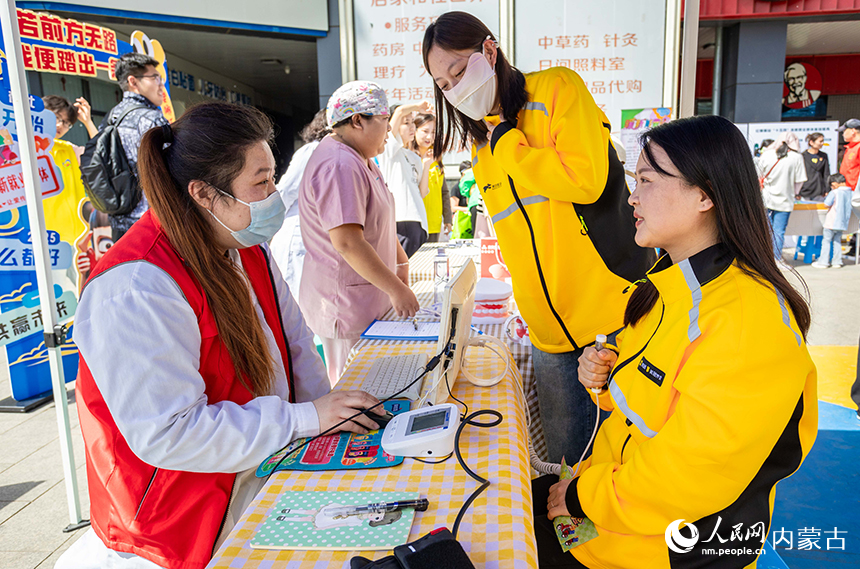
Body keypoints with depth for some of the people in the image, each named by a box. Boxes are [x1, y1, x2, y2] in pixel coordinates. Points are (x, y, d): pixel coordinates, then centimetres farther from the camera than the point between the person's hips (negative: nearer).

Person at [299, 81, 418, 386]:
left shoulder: (361, 160, 14)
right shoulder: (339, 167, -22)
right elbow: (348, 242, -28)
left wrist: (400, 262, 23)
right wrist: (397, 289, -22)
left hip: (368, 299, 10)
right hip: (348, 307, -10)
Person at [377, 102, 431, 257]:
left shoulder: (414, 157, 24)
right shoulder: (389, 148, 3)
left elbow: (422, 193, 17)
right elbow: (400, 111, -9)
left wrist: (426, 164, 11)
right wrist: (419, 107, 7)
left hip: (418, 222, 8)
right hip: (402, 221, -7)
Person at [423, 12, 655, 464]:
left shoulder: (557, 88, -5)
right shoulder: (482, 147, 14)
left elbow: (584, 180, -20)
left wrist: (505, 142, -11)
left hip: (614, 309, -5)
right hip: (549, 325, 6)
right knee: (562, 453, 11)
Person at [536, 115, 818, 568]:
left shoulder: (749, 323, -30)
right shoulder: (669, 284, 2)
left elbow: (684, 477, -28)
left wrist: (583, 497, -16)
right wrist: (606, 371, -7)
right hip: (614, 478, 8)